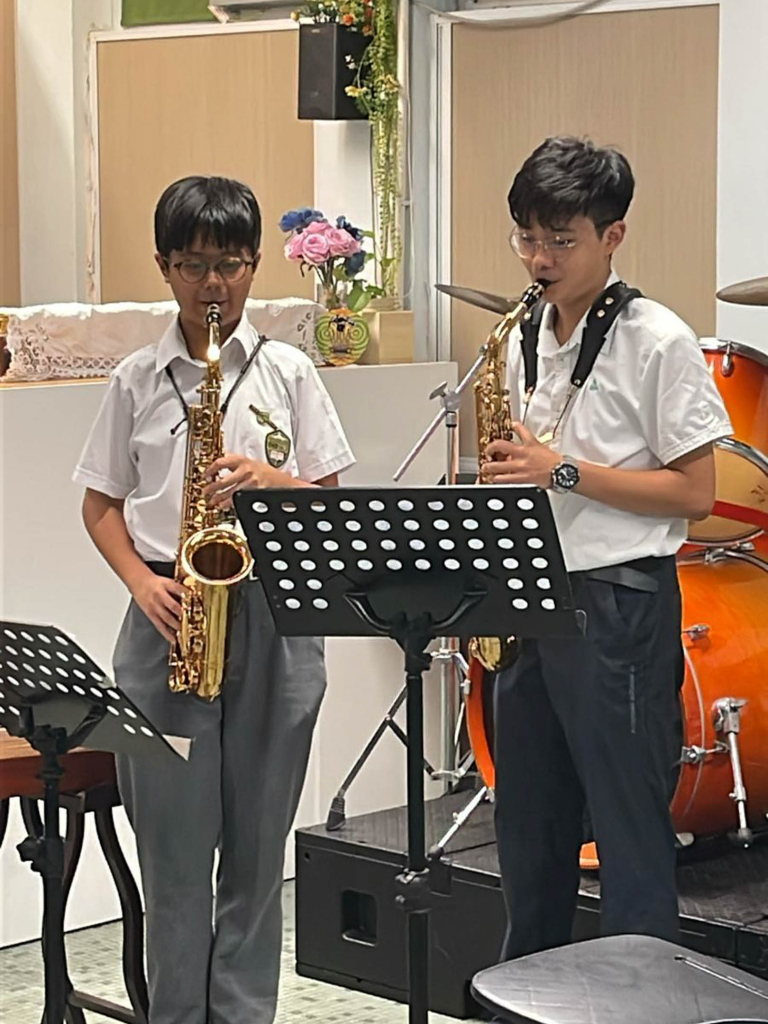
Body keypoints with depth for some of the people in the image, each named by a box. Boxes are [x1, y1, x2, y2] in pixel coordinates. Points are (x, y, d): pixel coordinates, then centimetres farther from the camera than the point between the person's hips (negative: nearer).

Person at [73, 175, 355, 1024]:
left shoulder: (287, 372, 5)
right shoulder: (136, 379, 6)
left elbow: (329, 498, 6)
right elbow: (100, 504, 9)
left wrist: (271, 480, -14)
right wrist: (142, 582, -7)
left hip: (273, 621, 0)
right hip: (168, 621, 0)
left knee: (258, 843, 6)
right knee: (174, 847, 2)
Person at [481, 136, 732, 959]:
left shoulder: (657, 342, -9)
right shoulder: (526, 339, 12)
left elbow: (694, 493, -12)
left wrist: (564, 470, -18)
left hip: (619, 606, -7)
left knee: (629, 833, -2)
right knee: (528, 829, 15)